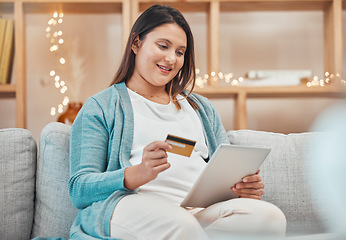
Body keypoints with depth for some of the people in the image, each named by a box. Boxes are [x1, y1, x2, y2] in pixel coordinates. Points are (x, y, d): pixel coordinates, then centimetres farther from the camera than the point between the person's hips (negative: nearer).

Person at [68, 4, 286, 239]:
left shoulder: (201, 107, 31)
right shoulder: (101, 108, 15)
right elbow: (79, 190, 3)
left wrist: (246, 186, 1)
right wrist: (138, 173, -17)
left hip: (205, 208, 5)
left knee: (271, 216, -28)